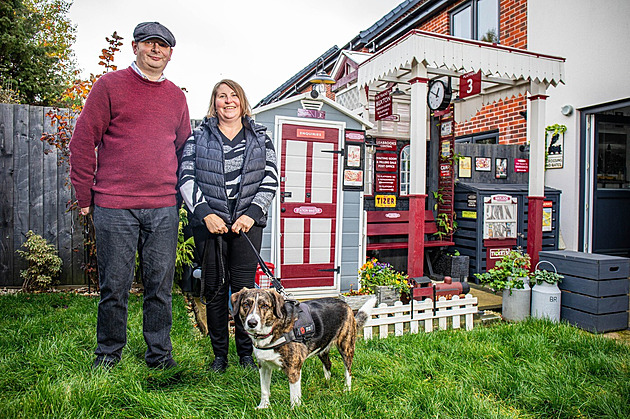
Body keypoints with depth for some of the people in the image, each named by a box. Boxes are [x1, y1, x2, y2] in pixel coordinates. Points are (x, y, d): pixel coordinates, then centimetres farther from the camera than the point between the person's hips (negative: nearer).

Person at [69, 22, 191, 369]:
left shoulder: (176, 96, 16)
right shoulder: (110, 85, 4)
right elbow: (83, 140, 2)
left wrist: (180, 191, 14)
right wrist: (85, 196, -1)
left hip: (163, 209, 3)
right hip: (114, 207, -3)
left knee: (160, 284, 7)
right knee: (115, 285, 5)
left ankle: (159, 354, 21)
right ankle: (108, 352, 26)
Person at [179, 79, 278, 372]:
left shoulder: (260, 137, 12)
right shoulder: (199, 136, 11)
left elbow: (271, 180, 5)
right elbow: (186, 177, 2)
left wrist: (252, 213, -8)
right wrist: (205, 214, -9)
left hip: (247, 222, 0)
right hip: (212, 222, 0)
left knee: (244, 286, -2)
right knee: (215, 288, 3)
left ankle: (247, 353, 13)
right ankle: (219, 354, 18)